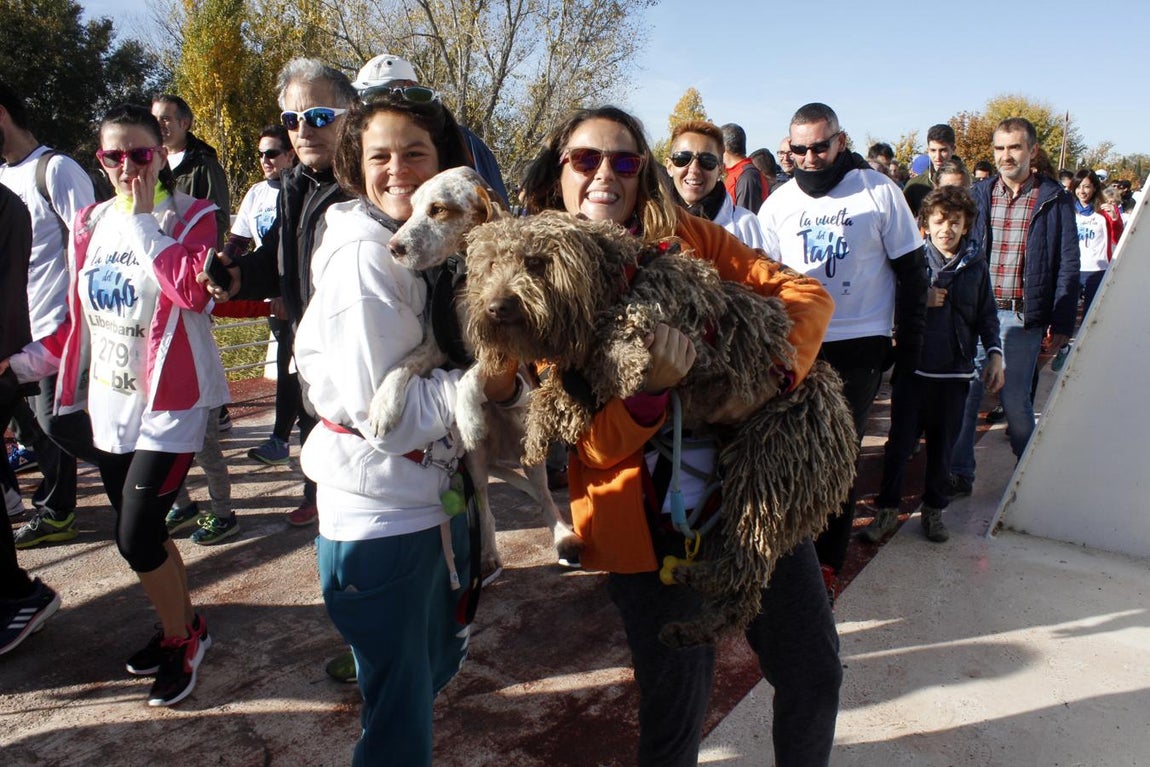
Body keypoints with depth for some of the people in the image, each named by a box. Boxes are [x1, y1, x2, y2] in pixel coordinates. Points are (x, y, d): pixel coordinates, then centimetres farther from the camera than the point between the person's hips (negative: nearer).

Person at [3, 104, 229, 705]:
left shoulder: (192, 217, -8)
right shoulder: (90, 224, 8)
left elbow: (193, 292, -26)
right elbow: (81, 319, 13)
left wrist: (144, 220, -18)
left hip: (169, 402, -6)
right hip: (109, 402, 6)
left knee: (135, 537, -7)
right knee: (140, 531, 14)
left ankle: (180, 638, 18)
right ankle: (184, 628, 36)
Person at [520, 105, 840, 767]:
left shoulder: (684, 237, 2)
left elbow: (804, 291, -5)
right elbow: (598, 445, -11)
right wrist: (650, 391, -31)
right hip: (647, 512, -2)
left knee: (814, 671, 11)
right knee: (678, 698, 8)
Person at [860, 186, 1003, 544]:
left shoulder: (976, 264, 5)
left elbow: (987, 316, 11)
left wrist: (995, 355, 3)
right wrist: (920, 300, -16)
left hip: (955, 372, 2)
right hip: (913, 367, -2)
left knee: (943, 446, 11)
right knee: (901, 441, 2)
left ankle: (934, 509, 25)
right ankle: (887, 509, 14)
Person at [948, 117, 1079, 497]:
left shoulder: (1054, 199, 2)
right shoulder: (979, 194, 8)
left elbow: (1067, 265, 1)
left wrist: (1062, 322, -4)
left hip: (1023, 316, -2)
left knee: (1014, 400, 1)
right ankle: (959, 474, 13)